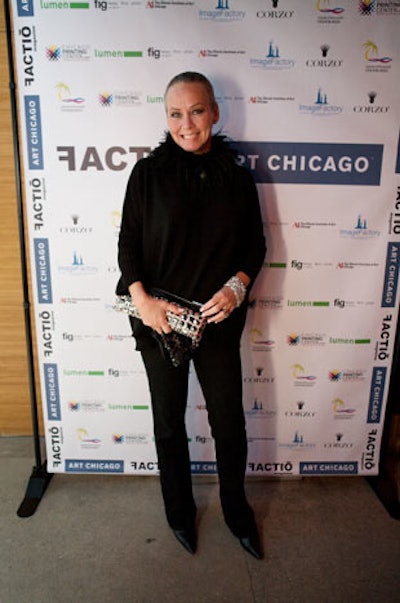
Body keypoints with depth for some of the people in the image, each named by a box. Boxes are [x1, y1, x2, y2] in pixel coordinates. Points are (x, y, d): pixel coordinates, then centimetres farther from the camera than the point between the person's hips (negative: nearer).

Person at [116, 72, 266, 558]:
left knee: (229, 423, 11)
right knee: (169, 422, 14)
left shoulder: (236, 177, 2)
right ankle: (180, 512, 39)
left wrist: (236, 286, -12)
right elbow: (128, 243, -2)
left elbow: (255, 244, 6)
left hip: (219, 320, 1)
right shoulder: (148, 173, -3)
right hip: (160, 321, 0)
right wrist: (142, 300, -15)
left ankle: (236, 511, 39)